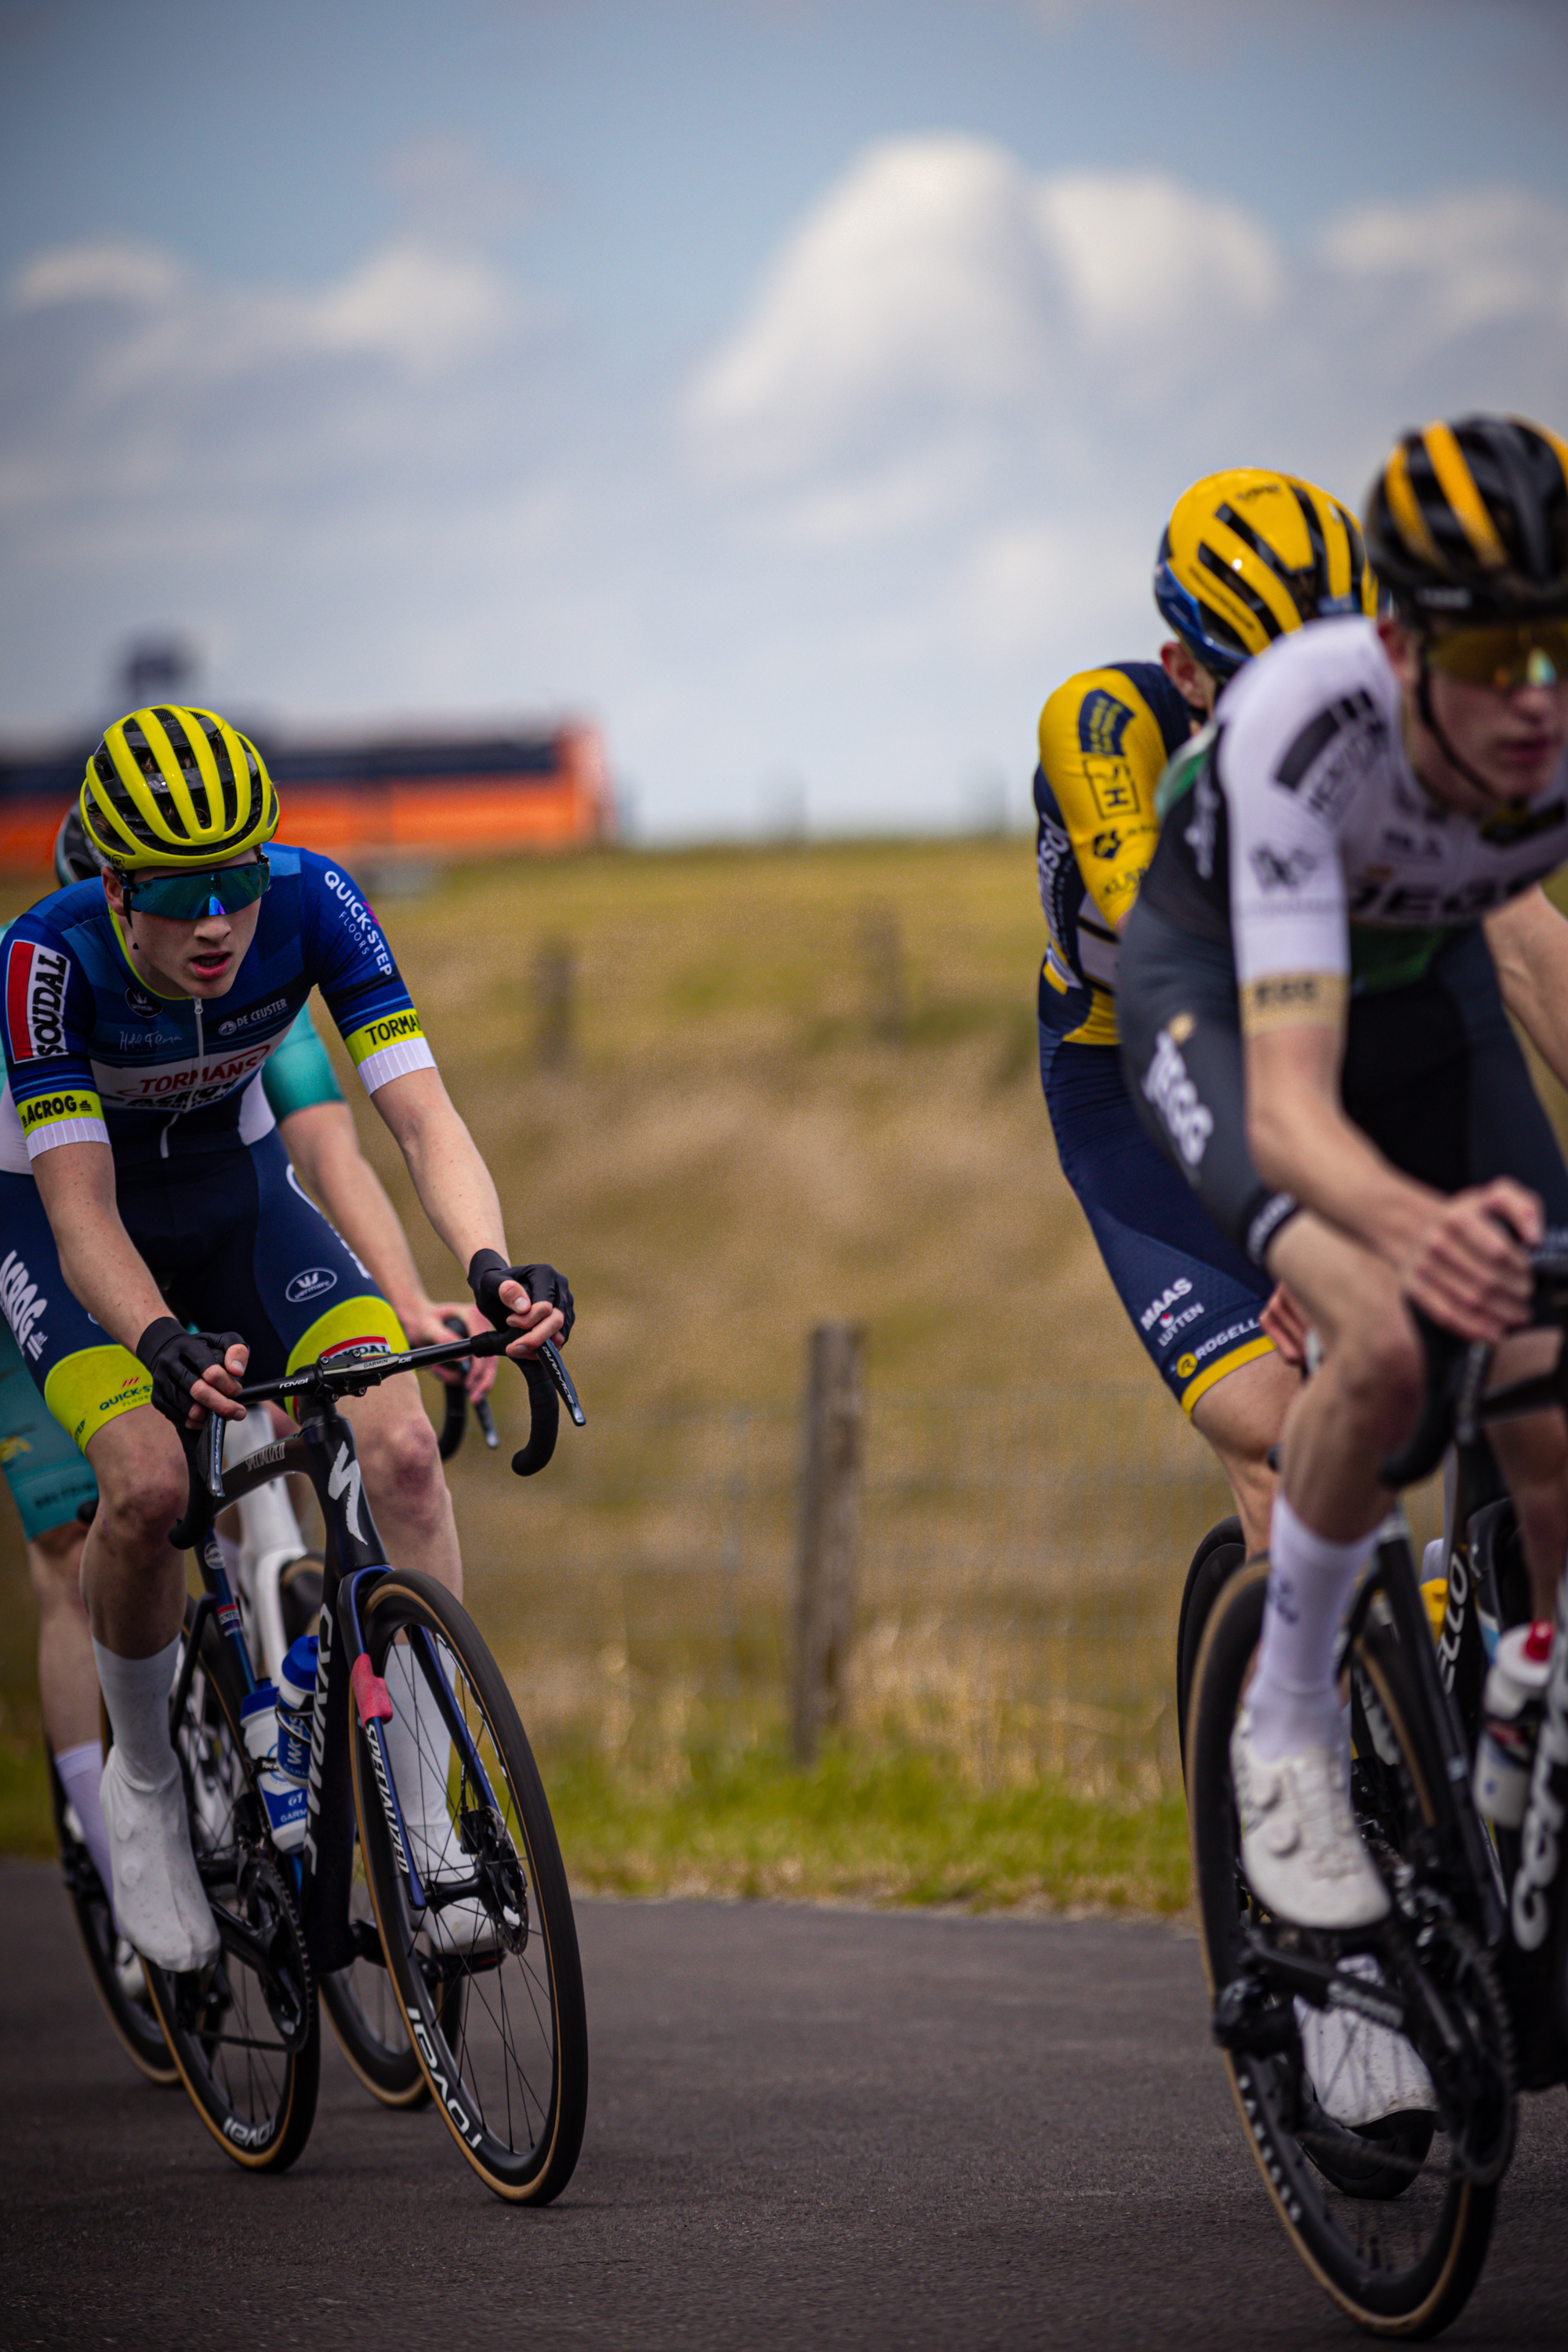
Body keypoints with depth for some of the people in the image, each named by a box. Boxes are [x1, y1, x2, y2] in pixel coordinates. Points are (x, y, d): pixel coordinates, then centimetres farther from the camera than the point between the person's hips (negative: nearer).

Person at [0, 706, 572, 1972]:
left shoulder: (313, 903, -27)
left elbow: (422, 1114, -31)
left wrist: (493, 1267, -50)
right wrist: (164, 1344, -56)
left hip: (234, 1190, 3)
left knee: (401, 1445, -21)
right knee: (149, 1479, -29)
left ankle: (431, 1815, -11)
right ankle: (145, 1780, -1)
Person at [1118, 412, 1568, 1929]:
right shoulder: (1309, 723, -42)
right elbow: (1289, 1100, -49)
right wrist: (1416, 1229, -69)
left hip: (1423, 975, 4)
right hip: (1220, 985, -4)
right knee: (1391, 1340, -29)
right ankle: (1285, 1731, -7)